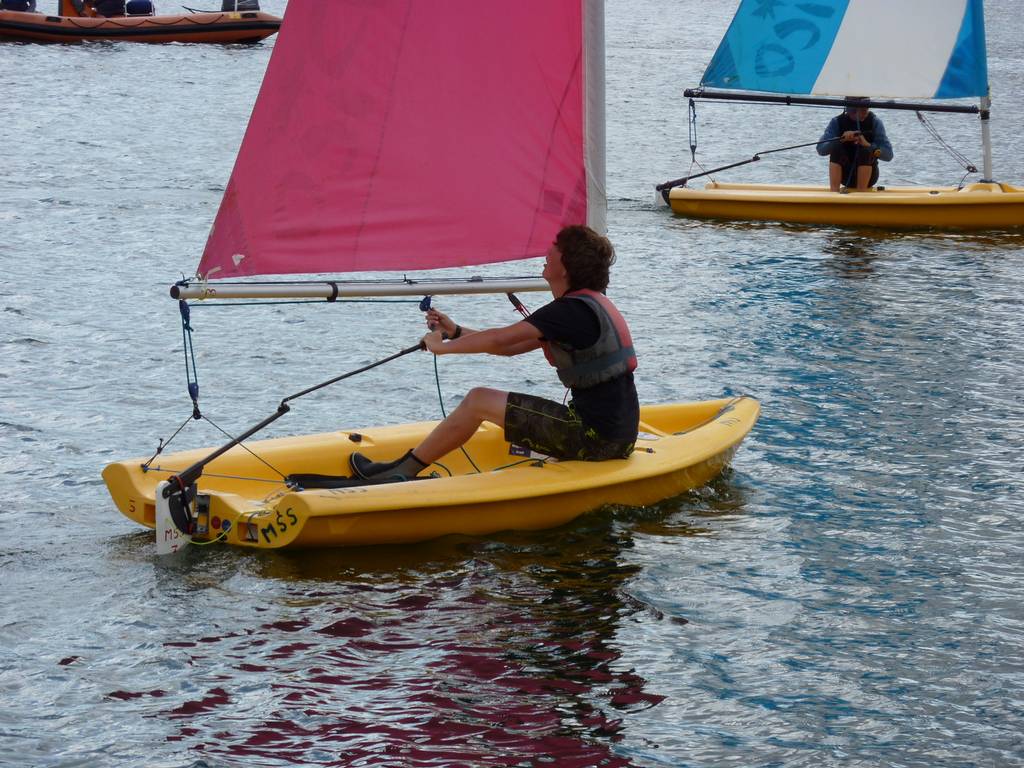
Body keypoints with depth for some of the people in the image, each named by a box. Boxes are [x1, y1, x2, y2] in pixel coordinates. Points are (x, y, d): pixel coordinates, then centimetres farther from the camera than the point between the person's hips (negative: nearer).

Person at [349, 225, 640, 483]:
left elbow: (500, 339, -18)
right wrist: (456, 332, 15)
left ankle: (402, 471, 8)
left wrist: (442, 346, -4)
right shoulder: (590, 303, 15)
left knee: (478, 401, -4)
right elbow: (511, 346, 19)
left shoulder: (573, 309, -15)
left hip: (595, 437, -10)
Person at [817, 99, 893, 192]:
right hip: (846, 176, 1)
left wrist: (868, 145, -30)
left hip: (867, 175, -1)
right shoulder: (837, 122, -4)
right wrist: (841, 139, -30)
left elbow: (889, 155, -13)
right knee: (836, 148, -24)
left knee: (865, 151, -28)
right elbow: (821, 149, -14)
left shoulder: (874, 122, -6)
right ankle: (833, 191, -30)